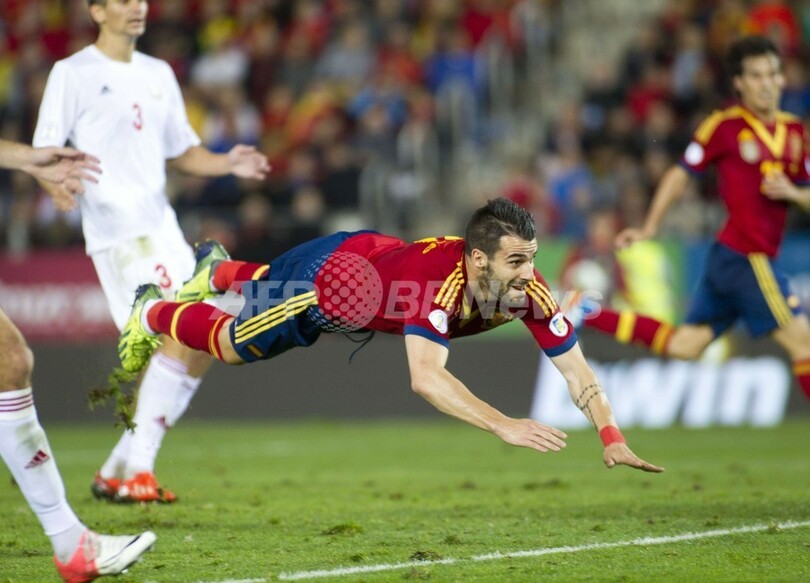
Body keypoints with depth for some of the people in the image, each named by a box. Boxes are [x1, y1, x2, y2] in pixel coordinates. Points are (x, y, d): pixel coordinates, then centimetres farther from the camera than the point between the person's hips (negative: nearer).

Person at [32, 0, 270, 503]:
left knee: (200, 350, 4)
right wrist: (58, 185, -28)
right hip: (116, 230, -8)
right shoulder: (73, 73, -2)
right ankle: (139, 467, -17)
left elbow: (182, 152, 22)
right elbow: (44, 153, -6)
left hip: (161, 226, 8)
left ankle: (117, 471, 12)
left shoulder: (158, 74, 18)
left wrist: (227, 163, 3)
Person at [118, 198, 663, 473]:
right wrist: (504, 426, -69)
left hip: (369, 254, 6)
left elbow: (576, 368, -28)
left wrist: (612, 439, -42)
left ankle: (218, 268, 71)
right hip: (321, 275, -6)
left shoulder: (526, 287, -34)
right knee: (230, 344, 23)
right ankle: (153, 312, 53)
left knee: (269, 289, 39)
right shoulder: (442, 277, -51)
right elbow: (425, 376, -61)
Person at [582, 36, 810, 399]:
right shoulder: (725, 126, -7)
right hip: (745, 257, -7)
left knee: (681, 345, 11)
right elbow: (680, 175, -1)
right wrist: (649, 228, -4)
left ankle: (587, 314, 18)